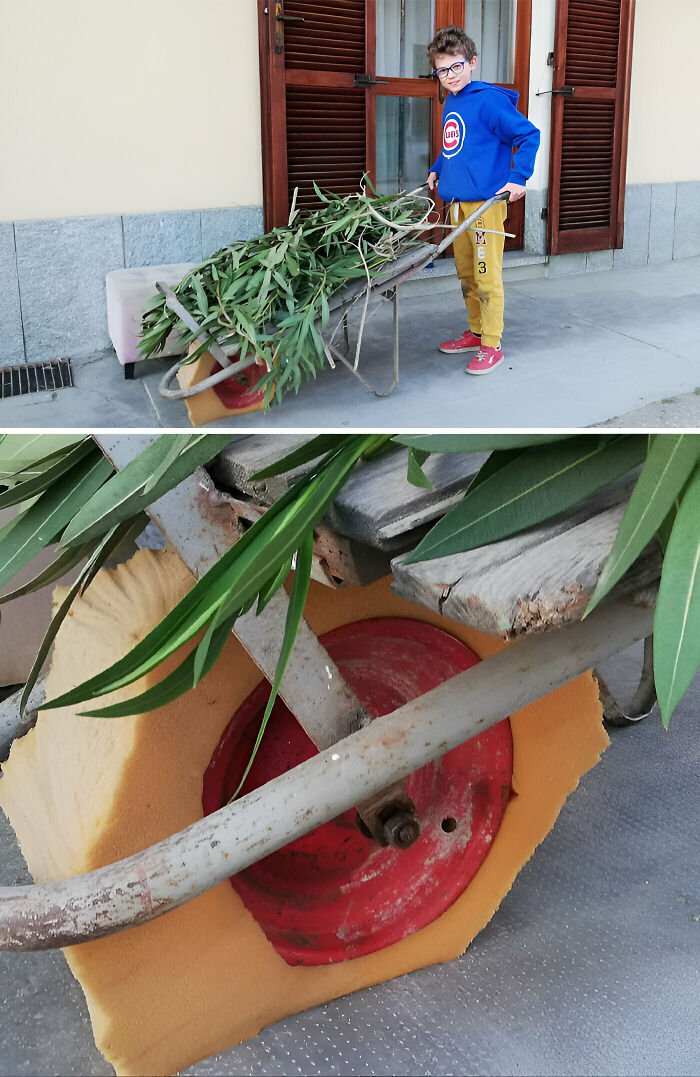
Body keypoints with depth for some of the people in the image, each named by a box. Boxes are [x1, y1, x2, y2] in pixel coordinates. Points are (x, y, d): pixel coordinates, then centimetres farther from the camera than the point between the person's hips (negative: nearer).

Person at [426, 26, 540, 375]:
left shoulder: (489, 100, -11)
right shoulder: (450, 104, 14)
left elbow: (528, 136, -12)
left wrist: (518, 178, -18)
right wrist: (437, 169, 22)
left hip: (485, 201, -8)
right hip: (457, 202, 9)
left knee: (487, 277, -5)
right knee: (466, 275, 15)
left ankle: (491, 346, 1)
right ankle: (476, 332, 29)